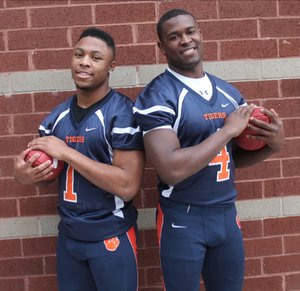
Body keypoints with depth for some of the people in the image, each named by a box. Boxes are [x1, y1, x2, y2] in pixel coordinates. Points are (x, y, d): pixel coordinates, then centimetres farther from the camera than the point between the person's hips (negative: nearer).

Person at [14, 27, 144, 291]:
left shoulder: (123, 112, -16)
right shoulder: (57, 115, 4)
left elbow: (128, 186, -23)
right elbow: (46, 168, 14)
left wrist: (66, 152, -22)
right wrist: (24, 174, -9)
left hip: (111, 237, -5)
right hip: (67, 235, 6)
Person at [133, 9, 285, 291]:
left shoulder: (229, 92, 5)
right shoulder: (157, 96, -15)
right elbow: (171, 169, -27)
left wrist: (273, 144, -5)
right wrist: (228, 129, -20)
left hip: (227, 213, 6)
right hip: (183, 218, -6)